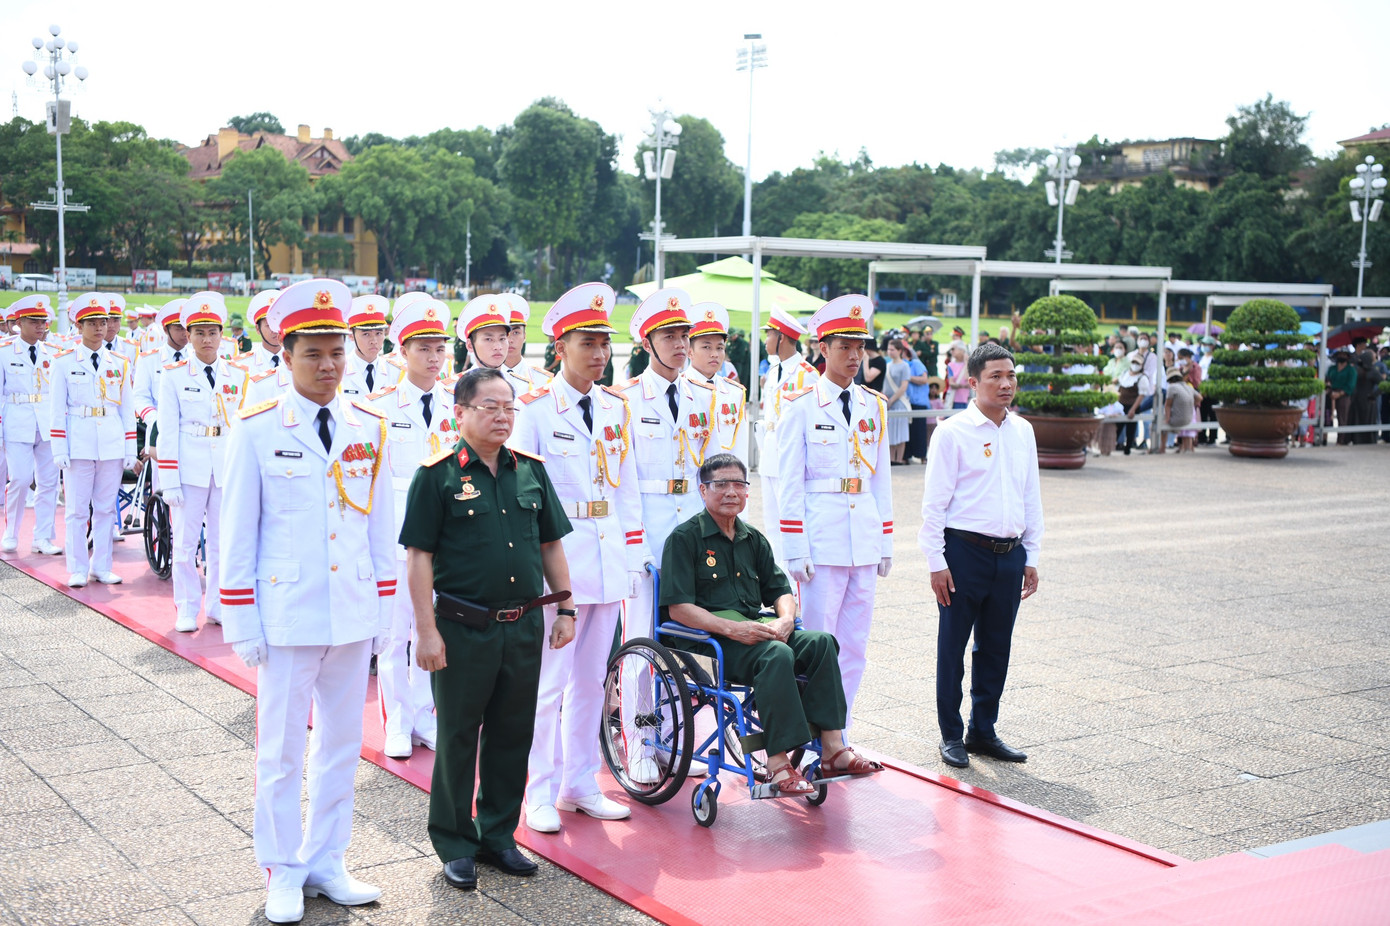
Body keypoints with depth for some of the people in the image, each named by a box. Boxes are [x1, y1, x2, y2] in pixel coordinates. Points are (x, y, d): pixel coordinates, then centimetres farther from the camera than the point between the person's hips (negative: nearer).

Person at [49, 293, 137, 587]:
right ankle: (78, 570, 9)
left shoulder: (119, 364, 9)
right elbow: (57, 408, 1)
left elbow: (127, 409, 10)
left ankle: (101, 567, 15)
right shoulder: (64, 362, 2)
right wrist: (59, 450, -6)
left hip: (112, 444, 2)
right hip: (78, 444, -2)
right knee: (76, 509, 1)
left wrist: (130, 450, 5)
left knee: (106, 508, 6)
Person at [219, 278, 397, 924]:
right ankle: (283, 873, 22)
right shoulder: (256, 430, -6)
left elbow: (382, 526, 9)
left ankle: (326, 863, 27)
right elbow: (237, 533, -3)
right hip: (287, 616, -3)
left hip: (353, 615, 4)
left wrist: (384, 611, 7)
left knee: (341, 744, 12)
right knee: (281, 750, 7)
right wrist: (242, 624, -5)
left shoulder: (369, 428, 4)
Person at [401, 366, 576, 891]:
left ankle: (498, 835, 26)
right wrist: (427, 630, -13)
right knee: (458, 737, 6)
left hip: (524, 626, 5)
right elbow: (419, 556, -9)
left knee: (513, 734, 12)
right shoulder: (437, 474, -7)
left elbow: (551, 545, 14)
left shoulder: (530, 470, 8)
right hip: (463, 629, -4)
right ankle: (454, 844, 19)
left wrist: (566, 610, 10)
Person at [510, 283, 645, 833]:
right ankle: (540, 793, 9)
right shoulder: (534, 409, -5)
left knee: (591, 680, 12)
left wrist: (634, 557, 11)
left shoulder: (617, 409, 11)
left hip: (607, 560, 5)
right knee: (548, 680, -2)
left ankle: (580, 785, 22)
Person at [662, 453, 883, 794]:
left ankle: (832, 749, -21)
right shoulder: (684, 538, -1)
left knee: (820, 642, -19)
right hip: (707, 639, -6)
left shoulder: (753, 539, 21)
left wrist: (785, 619, -6)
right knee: (776, 654, -34)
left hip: (758, 630, 7)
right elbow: (678, 608, -11)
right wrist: (732, 628, -22)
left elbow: (780, 590, 18)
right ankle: (778, 764, -33)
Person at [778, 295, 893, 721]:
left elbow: (881, 478, 15)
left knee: (855, 643, 9)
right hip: (821, 538, -5)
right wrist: (796, 550, -11)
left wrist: (886, 543, 11)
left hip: (864, 538, 5)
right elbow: (789, 484, -5)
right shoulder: (801, 406, -4)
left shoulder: (874, 406, 11)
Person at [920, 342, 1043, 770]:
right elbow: (935, 502, -7)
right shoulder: (953, 432, -7)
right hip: (965, 551, -5)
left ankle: (983, 730, 25)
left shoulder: (1023, 431, 10)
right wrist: (936, 562, -11)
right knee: (952, 646, 4)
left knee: (996, 646, 12)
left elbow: (1031, 497, 16)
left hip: (1010, 554, 5)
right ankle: (951, 734, 16)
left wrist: (1031, 556, 14)